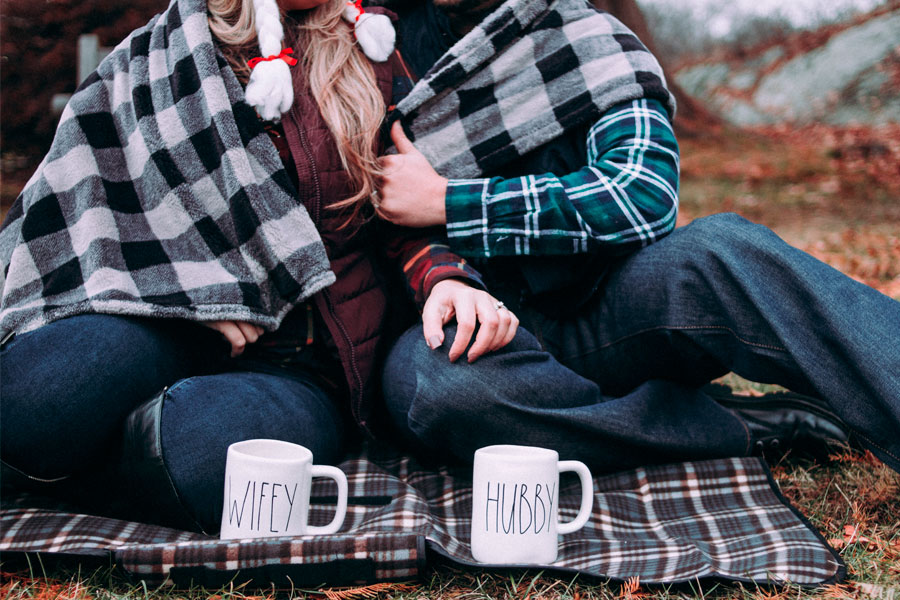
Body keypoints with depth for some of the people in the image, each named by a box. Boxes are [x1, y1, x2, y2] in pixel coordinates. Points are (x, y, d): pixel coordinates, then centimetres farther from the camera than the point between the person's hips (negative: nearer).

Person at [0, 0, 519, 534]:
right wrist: (193, 292, -12)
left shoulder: (362, 54, 13)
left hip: (311, 364, 1)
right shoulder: (148, 62, 8)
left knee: (205, 447, -35)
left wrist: (444, 278, -9)